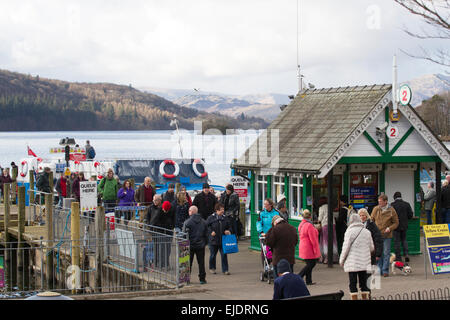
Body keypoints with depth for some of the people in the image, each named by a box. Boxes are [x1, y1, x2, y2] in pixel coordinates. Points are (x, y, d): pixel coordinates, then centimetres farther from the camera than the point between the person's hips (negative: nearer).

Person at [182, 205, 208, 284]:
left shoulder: (187, 222, -11)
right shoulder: (203, 222, 3)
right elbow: (206, 234, 9)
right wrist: (205, 243, 18)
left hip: (190, 245, -3)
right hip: (201, 245, 3)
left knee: (188, 263, 6)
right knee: (201, 262, 8)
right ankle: (202, 279, 8)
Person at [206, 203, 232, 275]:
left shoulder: (225, 218, 7)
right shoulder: (211, 218, -6)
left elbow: (229, 227, 17)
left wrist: (228, 231, -4)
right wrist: (211, 232, -15)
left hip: (223, 240, 3)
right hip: (213, 240, -2)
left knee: (224, 255, -1)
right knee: (213, 255, 10)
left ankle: (225, 270, 5)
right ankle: (212, 268, 28)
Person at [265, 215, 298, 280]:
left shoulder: (275, 229, -13)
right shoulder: (293, 229, 7)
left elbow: (269, 243, -9)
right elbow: (295, 242, 18)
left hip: (278, 259, -5)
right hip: (290, 259, 6)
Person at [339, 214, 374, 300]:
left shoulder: (350, 231, -8)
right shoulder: (367, 232, 5)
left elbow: (346, 247, -8)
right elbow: (372, 248, 12)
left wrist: (341, 260, 3)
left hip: (352, 262, -4)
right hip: (364, 262, 4)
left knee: (353, 283, 1)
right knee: (363, 283, 12)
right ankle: (365, 298, 12)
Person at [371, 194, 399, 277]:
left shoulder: (391, 210, -4)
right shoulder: (375, 209, 3)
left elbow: (396, 223, 3)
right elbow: (371, 220, 13)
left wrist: (390, 228, -14)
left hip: (387, 235, -2)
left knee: (386, 253, 0)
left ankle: (385, 270, 6)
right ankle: (379, 270, 15)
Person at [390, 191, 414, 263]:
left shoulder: (392, 205, -13)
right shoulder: (407, 204, -1)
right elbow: (411, 215, 1)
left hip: (396, 225, -4)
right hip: (404, 226, 4)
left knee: (397, 241, 5)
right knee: (404, 239, 19)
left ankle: (398, 257, 7)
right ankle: (406, 254, 3)